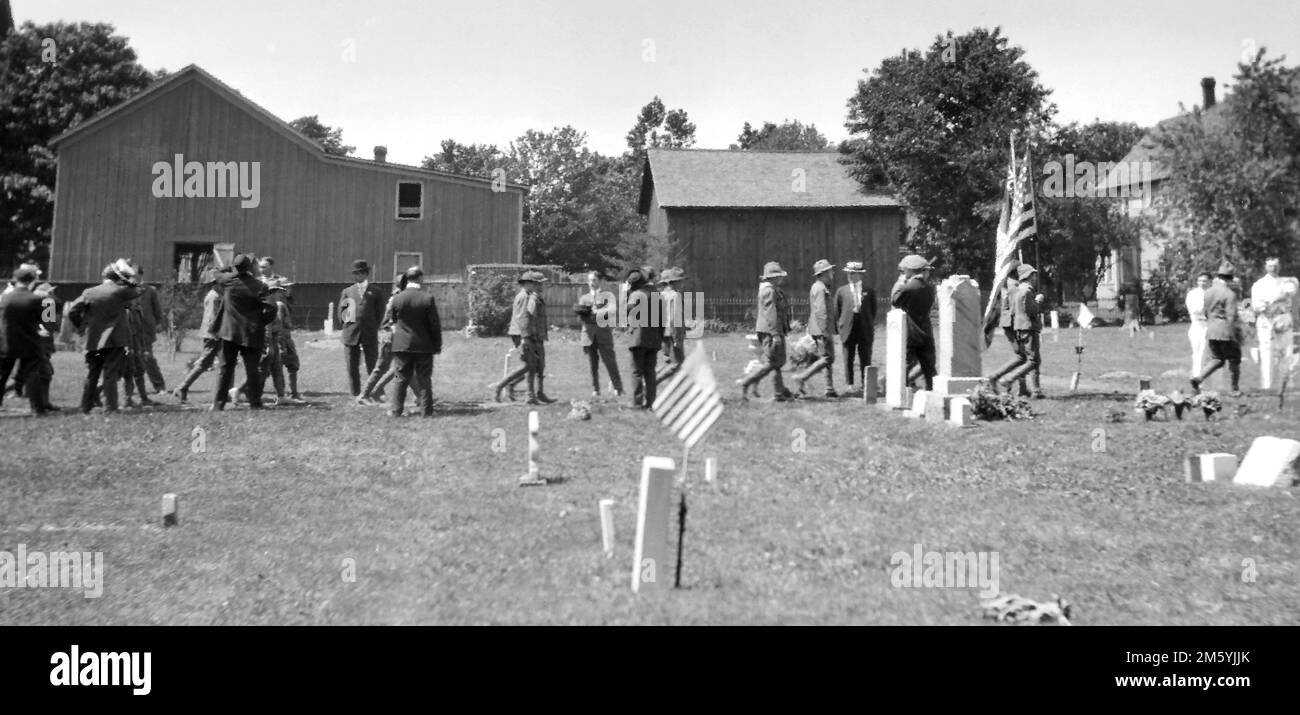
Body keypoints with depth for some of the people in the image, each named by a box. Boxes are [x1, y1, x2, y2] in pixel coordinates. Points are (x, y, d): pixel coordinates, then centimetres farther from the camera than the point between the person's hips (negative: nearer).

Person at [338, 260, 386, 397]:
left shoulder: (376, 292, 9)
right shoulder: (347, 292, 15)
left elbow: (380, 314, 7)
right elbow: (340, 312, 13)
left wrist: (373, 329, 0)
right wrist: (347, 325, 1)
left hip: (369, 334, -2)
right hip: (351, 333, 2)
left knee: (372, 365, -1)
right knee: (352, 366, 3)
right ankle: (356, 394, 12)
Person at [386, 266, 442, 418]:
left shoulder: (397, 298, -5)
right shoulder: (428, 298, -10)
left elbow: (390, 319, 8)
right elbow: (435, 324, -7)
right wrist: (437, 344, 1)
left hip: (402, 344, 1)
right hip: (424, 345, -1)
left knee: (401, 378, 9)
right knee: (424, 380, 5)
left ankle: (396, 410, 10)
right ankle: (426, 410, 8)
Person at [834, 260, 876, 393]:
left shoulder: (869, 291, 7)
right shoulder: (841, 291, 8)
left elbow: (873, 311, 11)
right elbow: (836, 311, 8)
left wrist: (870, 325, 5)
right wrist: (838, 327, 3)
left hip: (865, 330, 0)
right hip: (848, 329, 0)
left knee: (865, 359, 3)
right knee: (848, 359, 1)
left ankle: (866, 384, 10)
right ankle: (850, 385, 8)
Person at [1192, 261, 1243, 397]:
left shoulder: (1208, 291, 6)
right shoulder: (1229, 294, -14)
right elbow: (1231, 316, -17)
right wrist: (1234, 335, -13)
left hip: (1211, 330, 6)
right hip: (1226, 331, -6)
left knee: (1216, 359, 13)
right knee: (1234, 360, 9)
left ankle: (1198, 379, -8)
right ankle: (1235, 389, 17)